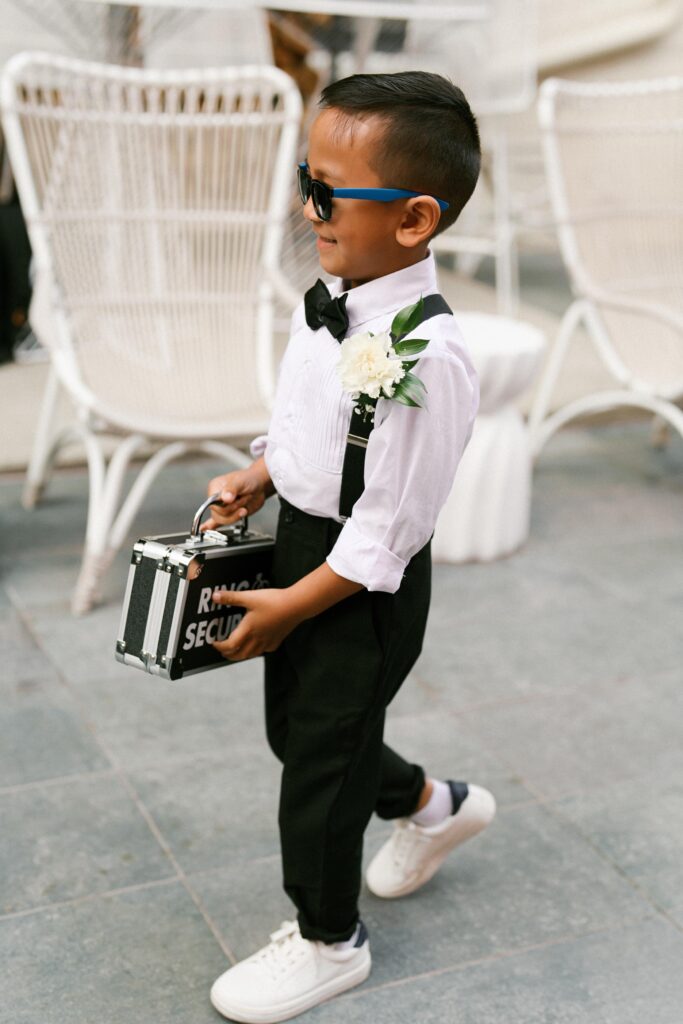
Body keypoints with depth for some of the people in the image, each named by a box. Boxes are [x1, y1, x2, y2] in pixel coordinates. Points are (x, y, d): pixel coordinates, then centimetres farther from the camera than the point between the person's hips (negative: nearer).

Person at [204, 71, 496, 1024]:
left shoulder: (425, 360, -30)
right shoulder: (328, 303, -3)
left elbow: (385, 533, -24)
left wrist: (288, 606, -17)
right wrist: (257, 478, 0)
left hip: (364, 585, -9)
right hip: (303, 544, 9)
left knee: (320, 760, 9)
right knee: (295, 726, 26)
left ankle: (328, 942, 37)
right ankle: (432, 805, 53)